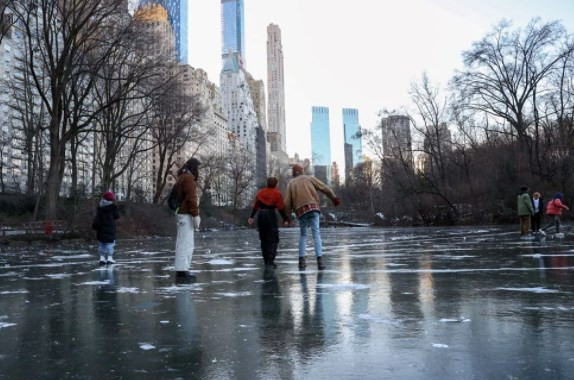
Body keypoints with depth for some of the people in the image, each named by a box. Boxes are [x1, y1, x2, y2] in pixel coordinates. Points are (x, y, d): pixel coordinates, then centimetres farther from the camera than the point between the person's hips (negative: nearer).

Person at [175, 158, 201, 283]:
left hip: (183, 213, 11)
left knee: (188, 245, 15)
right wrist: (196, 215, -18)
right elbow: (191, 198, -18)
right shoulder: (188, 177, -10)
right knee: (185, 244, -10)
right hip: (186, 215, -11)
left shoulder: (183, 177, 21)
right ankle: (181, 272, -9)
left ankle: (183, 270, 19)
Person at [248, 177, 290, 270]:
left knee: (264, 239, 13)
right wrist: (285, 219, -2)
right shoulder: (277, 193, 0)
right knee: (273, 240, 1)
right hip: (271, 215, -4)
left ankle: (267, 262, 16)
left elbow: (256, 206, 11)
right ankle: (270, 262, -11)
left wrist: (252, 217, 16)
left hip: (261, 215, 4)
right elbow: (281, 208, -6)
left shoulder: (260, 192, 12)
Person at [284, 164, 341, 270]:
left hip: (300, 210, 1)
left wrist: (287, 216, 14)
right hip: (313, 207, -1)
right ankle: (320, 260, -19)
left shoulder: (291, 183, 16)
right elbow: (325, 188, 7)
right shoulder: (309, 178, 15)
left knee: (303, 234, 18)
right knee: (316, 233, -5)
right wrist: (334, 197, 13)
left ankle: (302, 260, 10)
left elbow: (287, 202, 7)